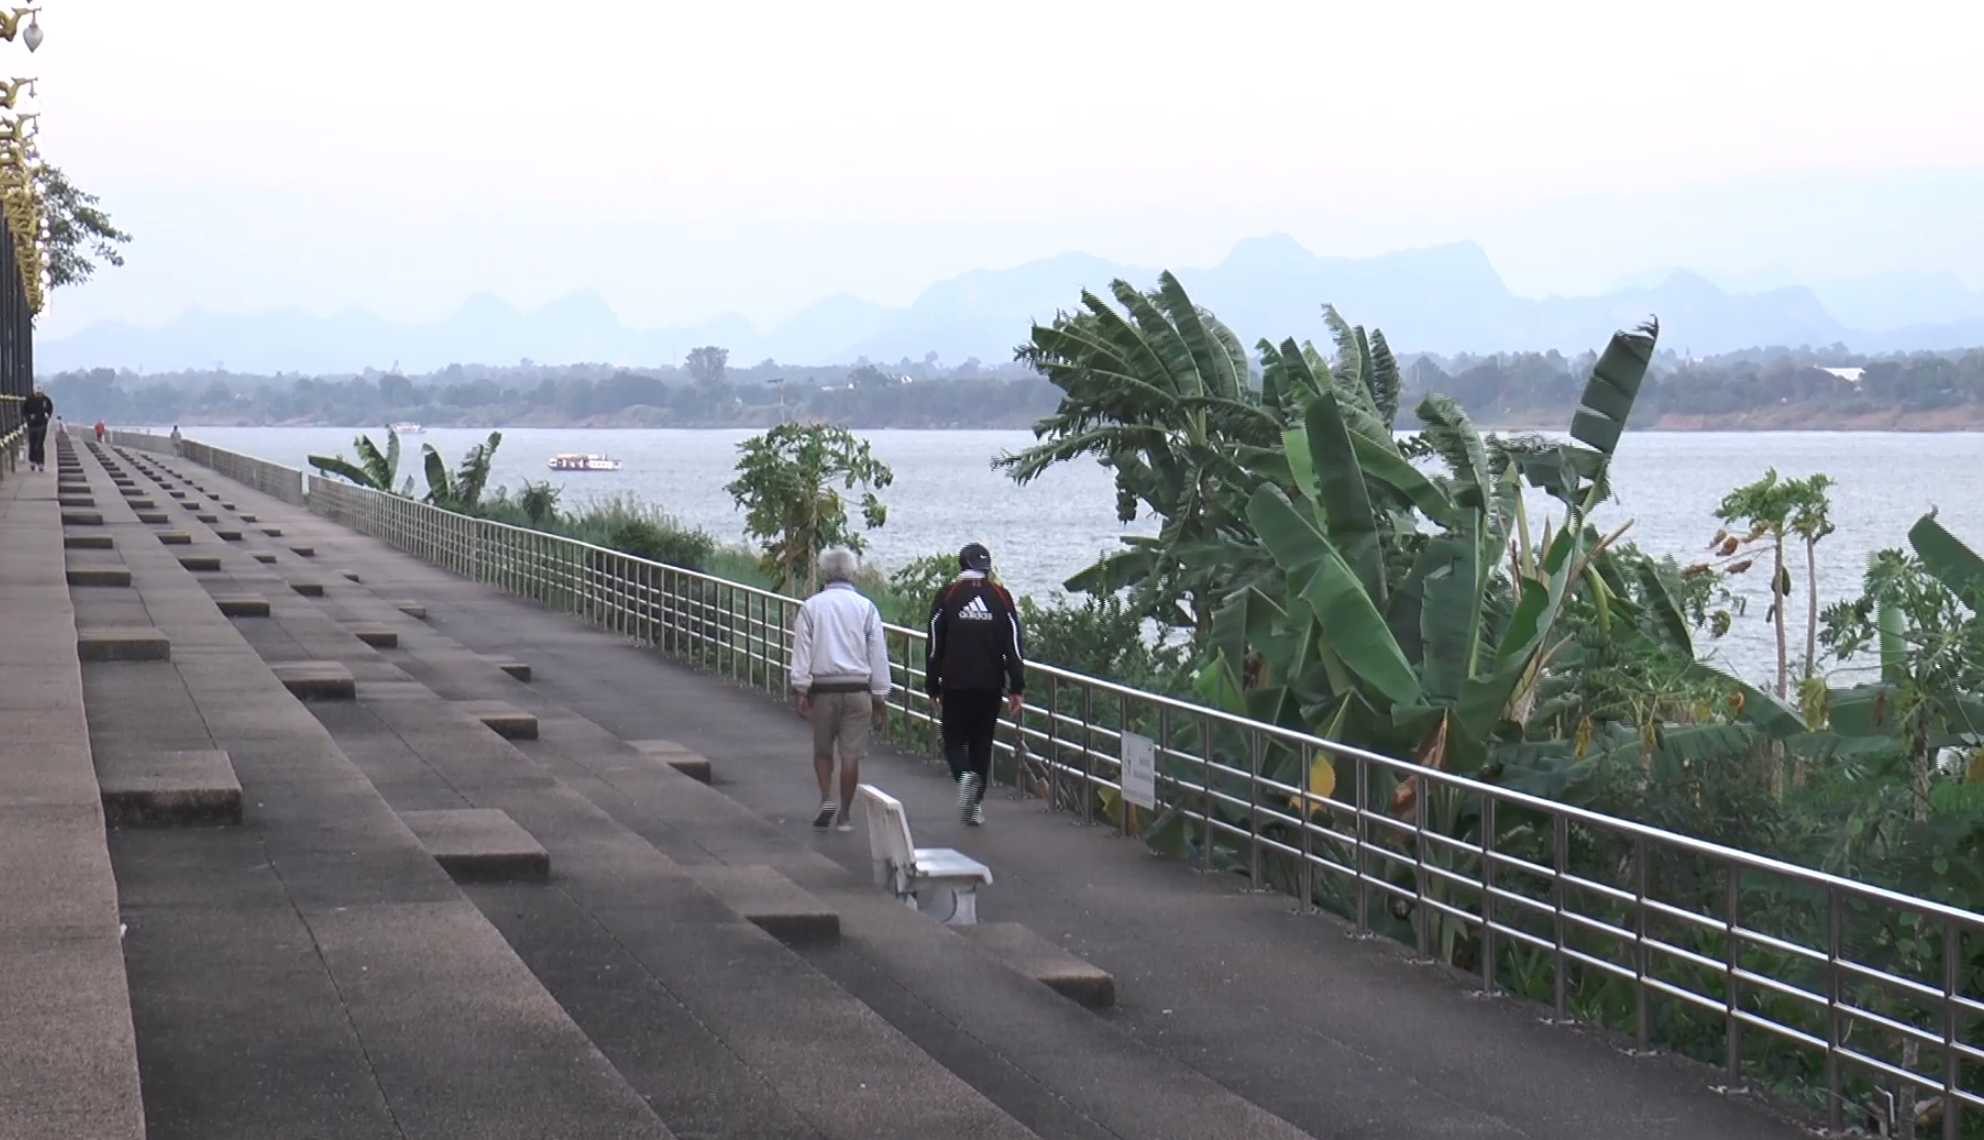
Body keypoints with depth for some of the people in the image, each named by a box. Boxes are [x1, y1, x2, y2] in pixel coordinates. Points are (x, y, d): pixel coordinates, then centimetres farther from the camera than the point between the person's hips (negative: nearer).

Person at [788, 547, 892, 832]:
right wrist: (880, 696, 10)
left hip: (822, 688, 0)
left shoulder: (811, 606, 1)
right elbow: (878, 655, 5)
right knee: (851, 753, 3)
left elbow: (802, 650, -3)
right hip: (857, 688, 0)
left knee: (822, 750, 15)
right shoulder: (866, 608, 2)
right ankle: (843, 816, 6)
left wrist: (799, 690, -1)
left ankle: (827, 799, -3)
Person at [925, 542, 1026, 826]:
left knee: (954, 739, 9)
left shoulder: (947, 596, -2)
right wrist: (1017, 688, 4)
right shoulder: (1001, 597, 2)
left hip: (956, 685, -2)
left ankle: (965, 774, -23)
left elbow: (934, 646, 0)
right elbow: (1014, 646, 1)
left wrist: (933, 687, 7)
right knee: (982, 742, 13)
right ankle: (975, 805, 12)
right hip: (990, 685, 2)